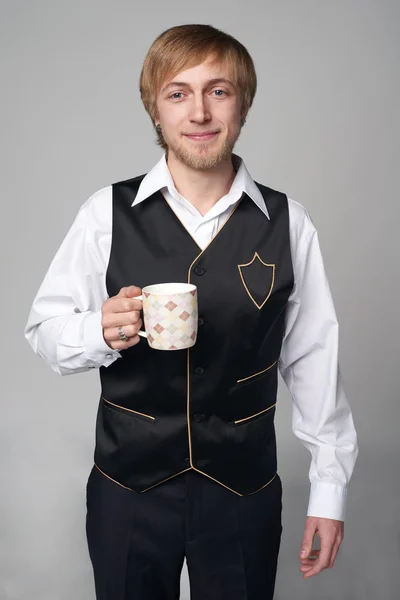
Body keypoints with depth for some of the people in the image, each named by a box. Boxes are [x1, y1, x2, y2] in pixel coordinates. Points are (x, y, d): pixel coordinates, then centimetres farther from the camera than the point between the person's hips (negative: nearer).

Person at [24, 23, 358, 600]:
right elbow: (44, 330, -2)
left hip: (246, 491, 1)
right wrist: (101, 332, -24)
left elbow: (313, 358, -2)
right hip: (128, 487, 0)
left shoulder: (288, 223, -7)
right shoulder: (107, 213, -8)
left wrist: (330, 488, 2)